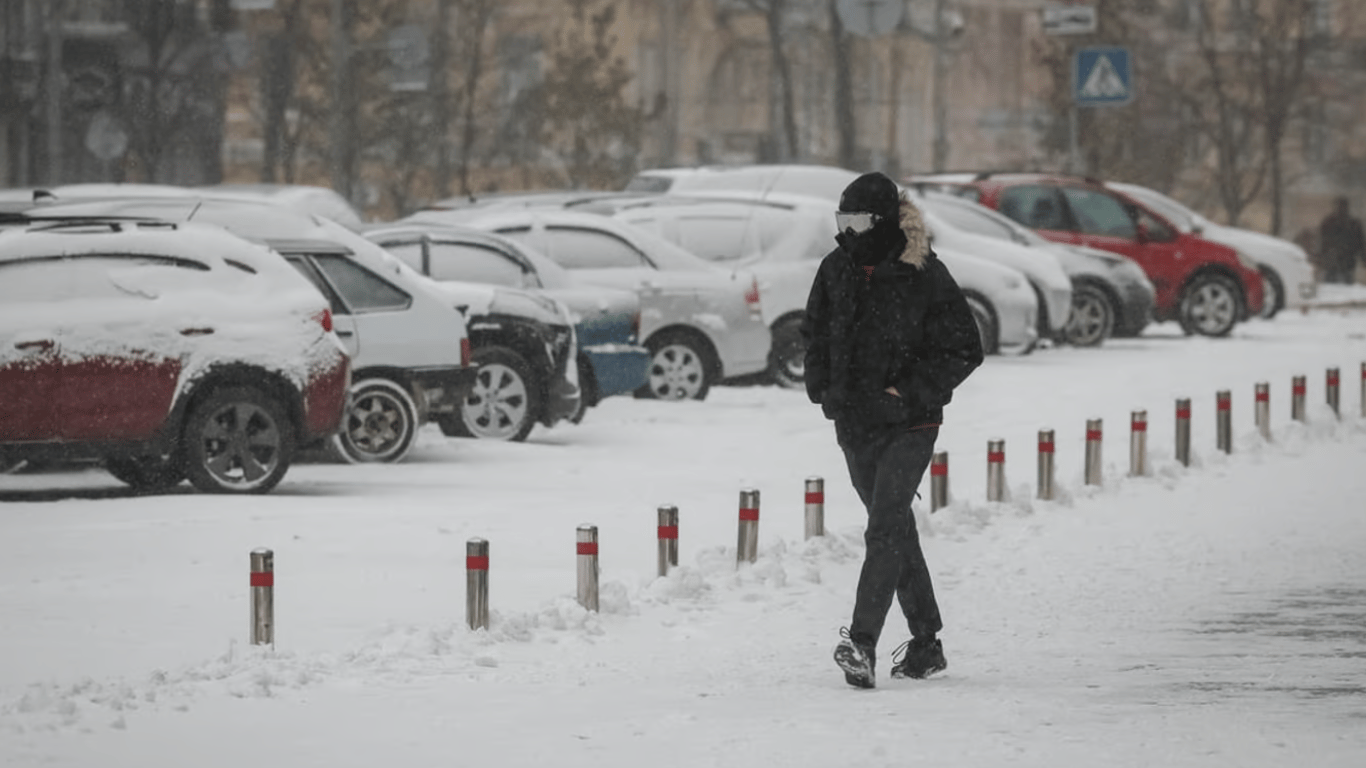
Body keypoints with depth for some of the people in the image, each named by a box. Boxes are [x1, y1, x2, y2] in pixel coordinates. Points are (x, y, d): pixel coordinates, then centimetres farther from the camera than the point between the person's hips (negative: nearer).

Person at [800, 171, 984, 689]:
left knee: (884, 532, -16)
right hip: (855, 425, 6)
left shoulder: (925, 277, -10)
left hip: (908, 426, -6)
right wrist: (823, 390, 5)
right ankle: (926, 642, 22)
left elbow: (964, 350, -7)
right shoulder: (837, 271, 5)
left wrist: (905, 393, -13)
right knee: (897, 531, 13)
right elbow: (815, 334, 20)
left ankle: (862, 643, -23)